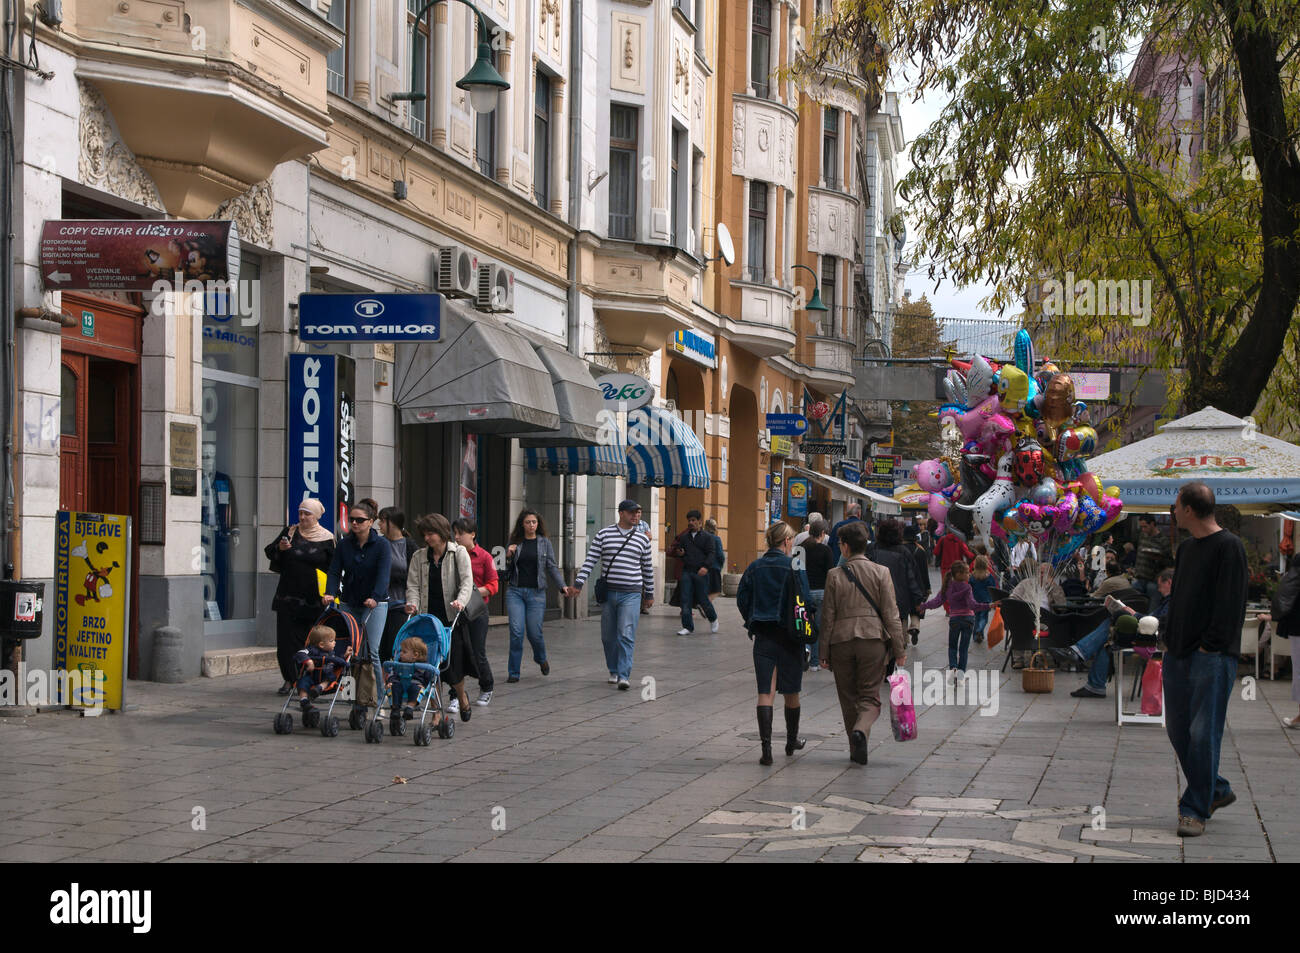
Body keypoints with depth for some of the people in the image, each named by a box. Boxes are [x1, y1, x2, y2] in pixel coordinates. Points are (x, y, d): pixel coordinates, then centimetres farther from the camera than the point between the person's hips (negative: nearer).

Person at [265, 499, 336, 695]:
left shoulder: (326, 538, 2)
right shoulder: (291, 532, 9)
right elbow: (269, 552, 9)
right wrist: (280, 548, -13)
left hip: (313, 600, -2)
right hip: (288, 596, 2)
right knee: (287, 638, -1)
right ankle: (290, 679, 5)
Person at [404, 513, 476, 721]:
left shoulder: (459, 552, 2)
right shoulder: (419, 557, 11)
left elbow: (467, 581, -8)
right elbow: (413, 585, 6)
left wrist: (460, 601, -26)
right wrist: (413, 603, -14)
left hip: (452, 617, -2)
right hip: (428, 617, 2)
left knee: (454, 662, -4)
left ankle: (461, 696, 28)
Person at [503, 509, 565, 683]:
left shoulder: (544, 543, 5)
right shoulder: (515, 543, 9)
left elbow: (552, 567, 2)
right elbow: (507, 571, 13)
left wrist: (562, 586, -11)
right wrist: (508, 556, -6)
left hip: (536, 592, -1)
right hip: (515, 592, 1)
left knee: (534, 633, -2)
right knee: (516, 632, -9)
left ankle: (541, 659, 32)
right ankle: (513, 673, -1)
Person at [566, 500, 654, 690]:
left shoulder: (642, 539, 6)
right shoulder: (604, 535, 3)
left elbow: (647, 568, 14)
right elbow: (590, 561, -1)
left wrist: (649, 594, 18)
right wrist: (578, 584, -10)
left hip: (631, 594, -1)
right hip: (608, 593, 1)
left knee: (626, 635, -13)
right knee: (609, 637, 8)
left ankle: (624, 676, -16)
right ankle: (614, 671, 26)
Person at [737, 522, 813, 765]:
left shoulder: (755, 567, 2)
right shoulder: (794, 567, -9)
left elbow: (742, 599, 5)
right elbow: (806, 600, -12)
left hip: (763, 635, 2)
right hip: (790, 635, -2)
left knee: (766, 691, -2)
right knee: (791, 691, 14)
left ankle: (766, 746, -15)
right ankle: (792, 742, 31)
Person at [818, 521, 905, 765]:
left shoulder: (834, 575, -1)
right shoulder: (880, 572, -1)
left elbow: (828, 617, 1)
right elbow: (891, 614, -3)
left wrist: (824, 653, 7)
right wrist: (899, 649, 1)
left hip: (841, 642, 0)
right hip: (873, 640, 0)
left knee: (849, 699, 12)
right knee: (870, 696, 4)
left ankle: (856, 750, 15)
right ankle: (860, 730, -24)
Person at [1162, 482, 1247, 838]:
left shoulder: (1229, 547, -9)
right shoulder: (1186, 549, 16)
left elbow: (1231, 604, -14)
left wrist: (1210, 645, -17)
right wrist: (1171, 640, 13)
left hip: (1212, 658, -9)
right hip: (1179, 655, 9)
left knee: (1203, 733, -7)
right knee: (1178, 728, 11)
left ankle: (1195, 810, -1)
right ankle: (1216, 790, 26)